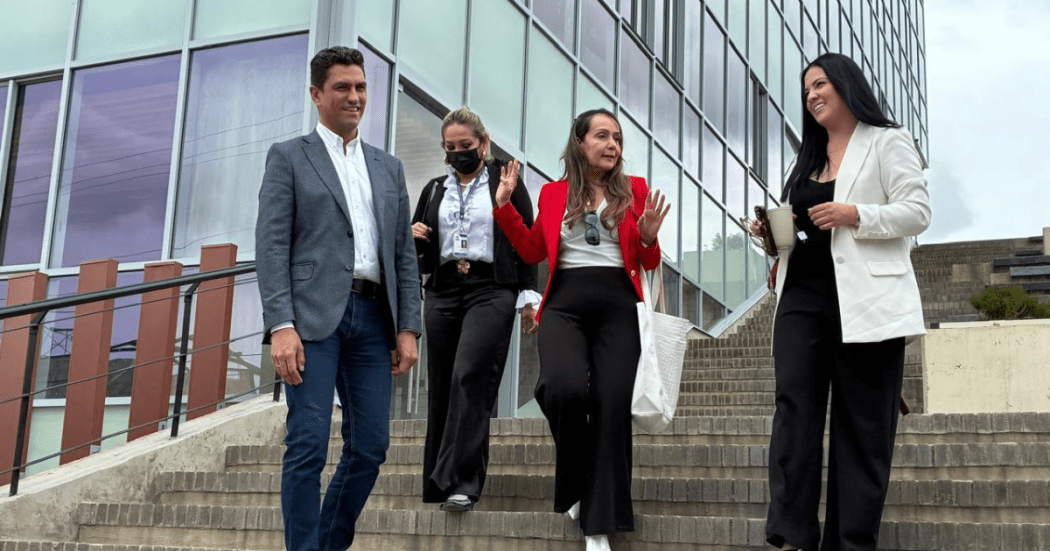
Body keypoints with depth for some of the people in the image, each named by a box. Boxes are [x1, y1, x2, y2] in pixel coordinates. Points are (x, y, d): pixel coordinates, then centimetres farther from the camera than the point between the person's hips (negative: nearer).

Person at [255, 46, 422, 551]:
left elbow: (404, 254, 16)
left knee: (370, 446, 6)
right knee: (308, 447, -7)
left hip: (373, 317, 5)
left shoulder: (389, 168, 19)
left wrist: (407, 328, 6)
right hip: (313, 315, -4)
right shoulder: (288, 157, 6)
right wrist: (281, 325, -14)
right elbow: (271, 246, -3)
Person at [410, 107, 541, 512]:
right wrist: (413, 239, 0)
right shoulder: (434, 190, 18)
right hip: (443, 293, 4)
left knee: (469, 378, -19)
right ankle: (436, 488, 10)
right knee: (441, 387, 3)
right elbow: (418, 254, 23)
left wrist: (528, 297, -5)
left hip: (491, 292, -4)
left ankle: (461, 483, -21)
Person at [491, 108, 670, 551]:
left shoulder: (634, 190, 12)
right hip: (565, 303, 0)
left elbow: (648, 263, 14)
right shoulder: (553, 193, 14)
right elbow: (533, 251, 17)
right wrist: (505, 204, 10)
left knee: (613, 404, -9)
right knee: (565, 388, -26)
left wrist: (648, 237, -8)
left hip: (618, 306, 1)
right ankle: (576, 483, 2)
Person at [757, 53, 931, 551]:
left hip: (864, 300, -5)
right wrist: (773, 230, 6)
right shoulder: (807, 157, 24)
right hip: (803, 295, 6)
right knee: (794, 408, -8)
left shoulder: (887, 142, 5)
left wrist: (854, 214, -18)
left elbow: (917, 212, -5)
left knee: (862, 424, -2)